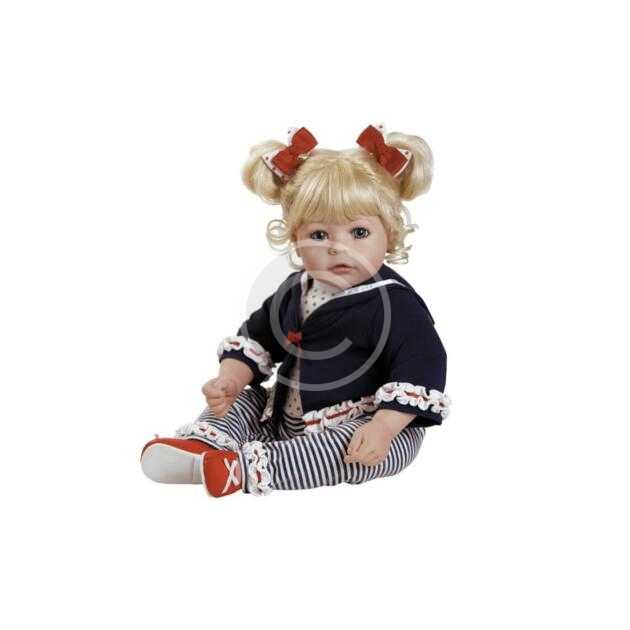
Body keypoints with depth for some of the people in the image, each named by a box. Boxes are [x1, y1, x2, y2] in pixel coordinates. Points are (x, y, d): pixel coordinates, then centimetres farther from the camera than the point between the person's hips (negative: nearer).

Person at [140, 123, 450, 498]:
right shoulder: (296, 289, 4)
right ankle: (203, 442, -22)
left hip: (362, 428, -7)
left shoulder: (393, 302, -18)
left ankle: (248, 468, -44)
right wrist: (230, 381, -6)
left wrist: (383, 428, -35)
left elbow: (420, 368, -23)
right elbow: (257, 338, 12)